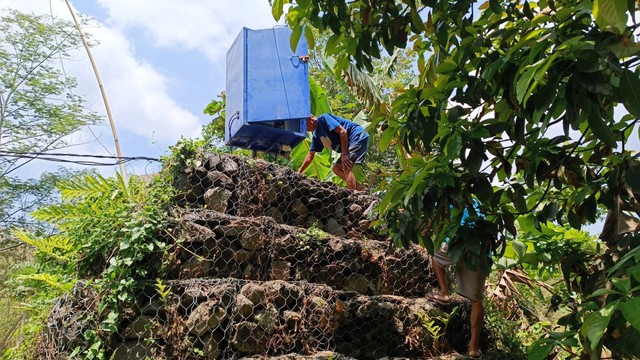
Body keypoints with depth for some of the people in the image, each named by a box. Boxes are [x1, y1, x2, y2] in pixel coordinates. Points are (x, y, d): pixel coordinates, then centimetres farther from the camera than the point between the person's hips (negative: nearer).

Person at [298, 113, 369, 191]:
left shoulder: (323, 119, -13)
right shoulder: (316, 136, 14)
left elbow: (343, 131, -21)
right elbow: (310, 155, 21)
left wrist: (344, 155, -21)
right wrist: (299, 173, 20)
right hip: (351, 143, 10)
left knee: (346, 168, -21)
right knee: (336, 169, 8)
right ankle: (361, 189, 5)